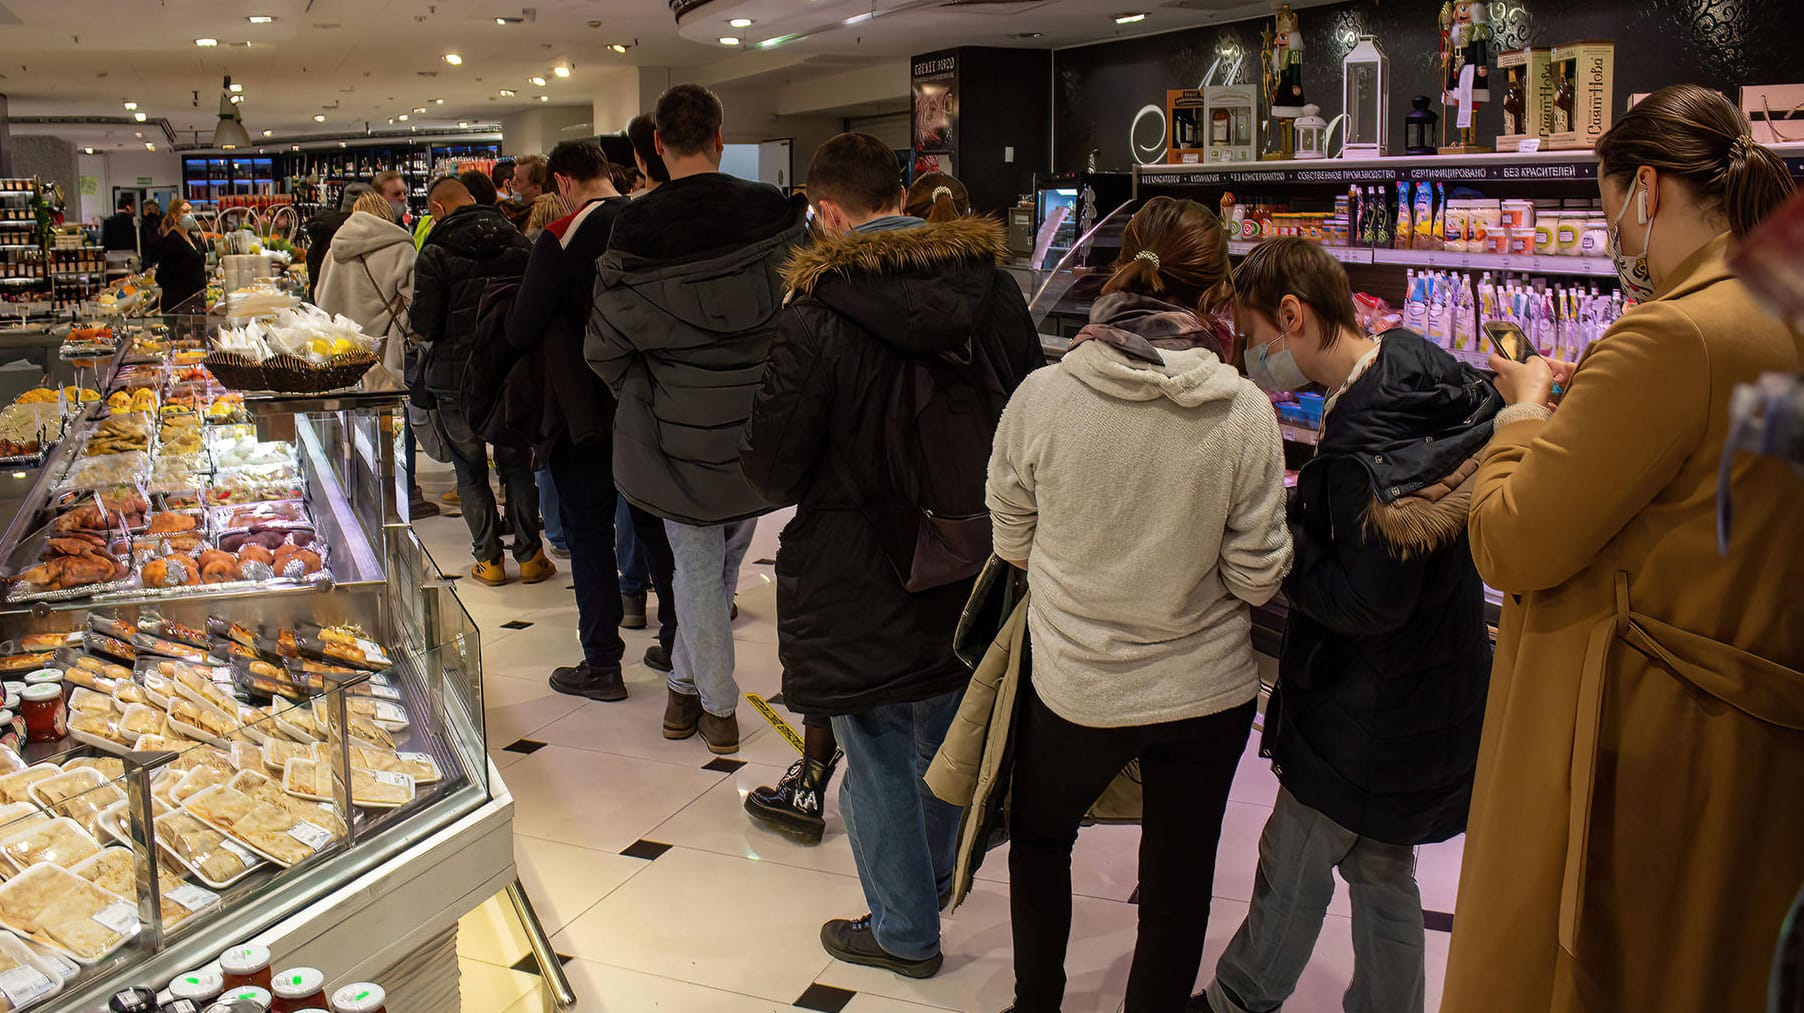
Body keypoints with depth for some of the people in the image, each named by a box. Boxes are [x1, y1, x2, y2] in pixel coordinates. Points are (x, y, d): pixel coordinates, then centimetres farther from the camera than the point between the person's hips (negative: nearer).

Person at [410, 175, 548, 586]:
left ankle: (489, 559, 11)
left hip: (456, 375, -3)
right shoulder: (517, 242, 0)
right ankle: (529, 555, 14)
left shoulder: (436, 253, -10)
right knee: (517, 465, 14)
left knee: (470, 470, 10)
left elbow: (424, 325, -12)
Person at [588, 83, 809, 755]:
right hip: (759, 429, 2)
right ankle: (687, 684, 35)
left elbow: (604, 348, -9)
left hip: (677, 431, -2)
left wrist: (647, 393, 8)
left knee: (697, 568, 10)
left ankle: (717, 709, 21)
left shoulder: (637, 229, -12)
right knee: (719, 565, 20)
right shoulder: (776, 215, -7)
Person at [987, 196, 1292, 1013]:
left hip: (1075, 686, 0)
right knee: (1177, 883, 20)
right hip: (1208, 691, 0)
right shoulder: (1244, 409, -15)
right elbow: (1258, 578, -10)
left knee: (1038, 835, 28)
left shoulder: (1041, 395, -15)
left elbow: (1012, 541, -2)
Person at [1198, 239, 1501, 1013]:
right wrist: (1299, 517, 3)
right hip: (1427, 692, 9)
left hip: (1370, 713, -9)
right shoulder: (1411, 363, 0)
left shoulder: (1367, 442, -30)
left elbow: (1365, 603, -27)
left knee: (1292, 866, 11)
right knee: (1381, 874, 22)